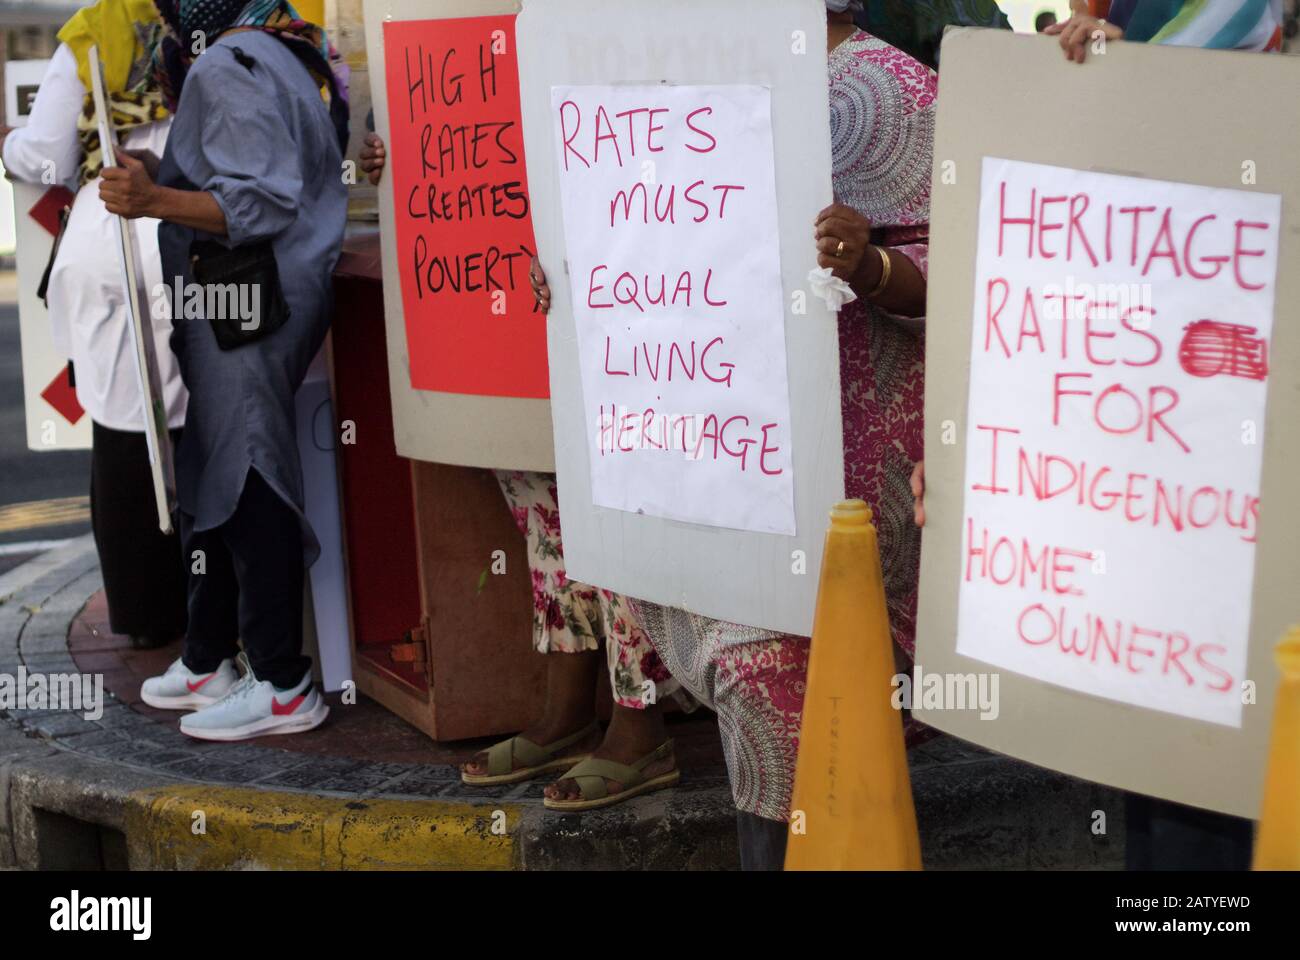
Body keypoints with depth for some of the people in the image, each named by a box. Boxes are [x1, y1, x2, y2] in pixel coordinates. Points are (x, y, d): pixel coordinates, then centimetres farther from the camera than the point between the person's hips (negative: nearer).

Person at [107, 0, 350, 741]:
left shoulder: (227, 68, -15)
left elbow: (261, 203, -24)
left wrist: (155, 200, -31)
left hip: (242, 311, -10)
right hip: (282, 297, 10)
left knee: (247, 491, -5)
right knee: (213, 483, 16)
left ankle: (284, 686, 2)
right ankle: (208, 663, 26)